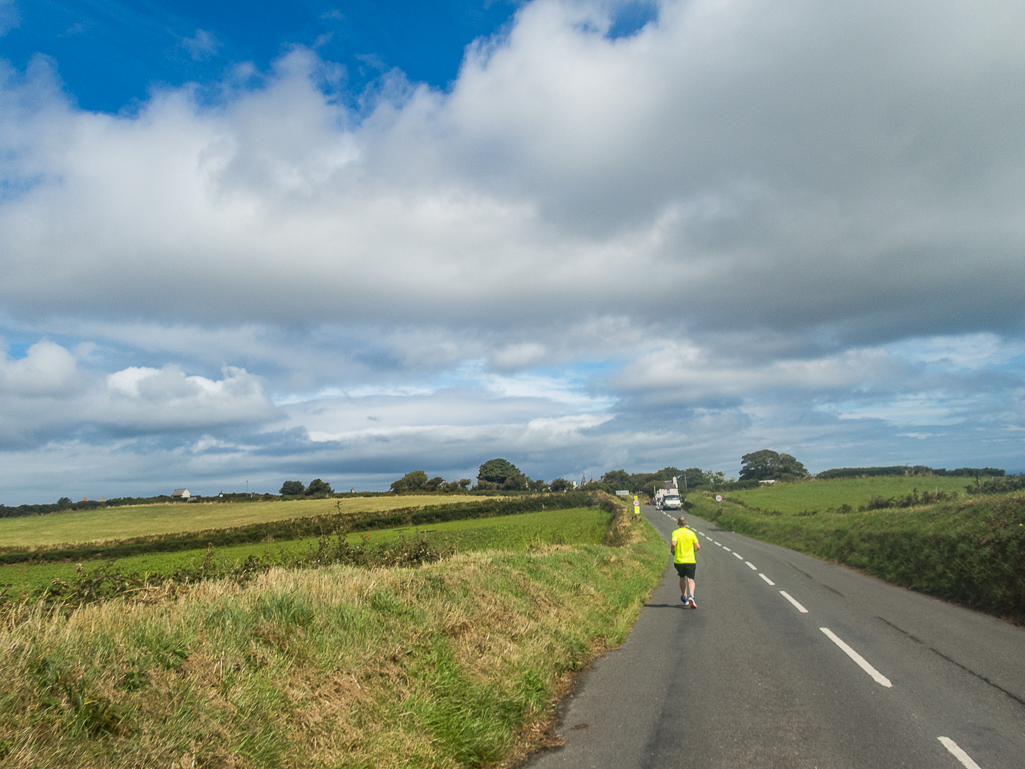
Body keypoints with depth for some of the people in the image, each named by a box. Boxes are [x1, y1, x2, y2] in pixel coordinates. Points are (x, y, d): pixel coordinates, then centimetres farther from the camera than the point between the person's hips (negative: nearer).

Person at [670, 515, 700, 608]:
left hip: (679, 560, 0)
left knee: (682, 578, 22)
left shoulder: (675, 533, -3)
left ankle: (684, 597, 30)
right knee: (690, 580, -4)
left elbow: (673, 543, -20)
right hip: (690, 561, 0)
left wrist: (672, 551, 0)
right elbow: (698, 546, -4)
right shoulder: (691, 533, 2)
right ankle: (691, 596, -27)